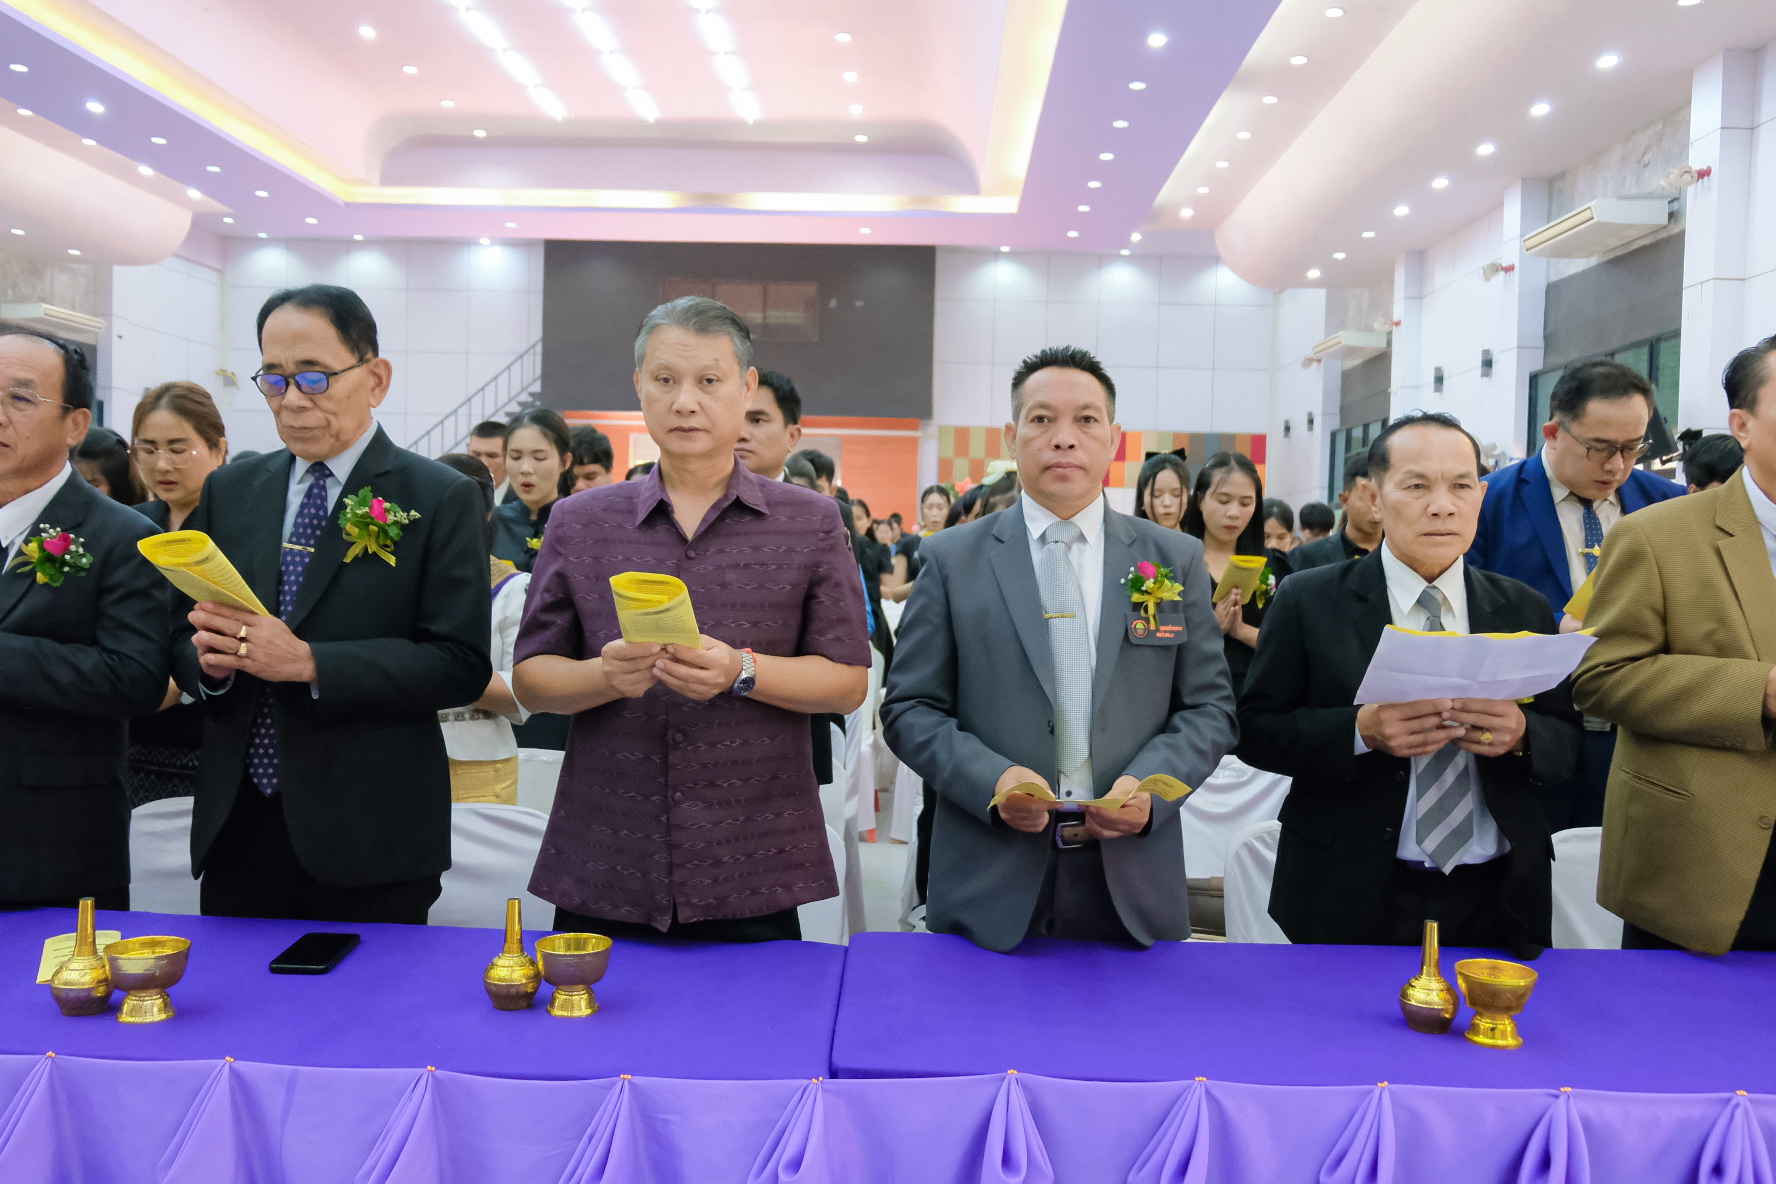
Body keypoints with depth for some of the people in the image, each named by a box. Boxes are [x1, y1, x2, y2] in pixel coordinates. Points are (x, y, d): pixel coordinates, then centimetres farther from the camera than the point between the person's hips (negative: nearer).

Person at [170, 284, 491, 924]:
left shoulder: (442, 499, -5)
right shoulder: (228, 491, 10)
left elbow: (461, 665, -12)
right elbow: (183, 637, 13)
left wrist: (308, 662, -21)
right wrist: (211, 658, -11)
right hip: (236, 825, 4)